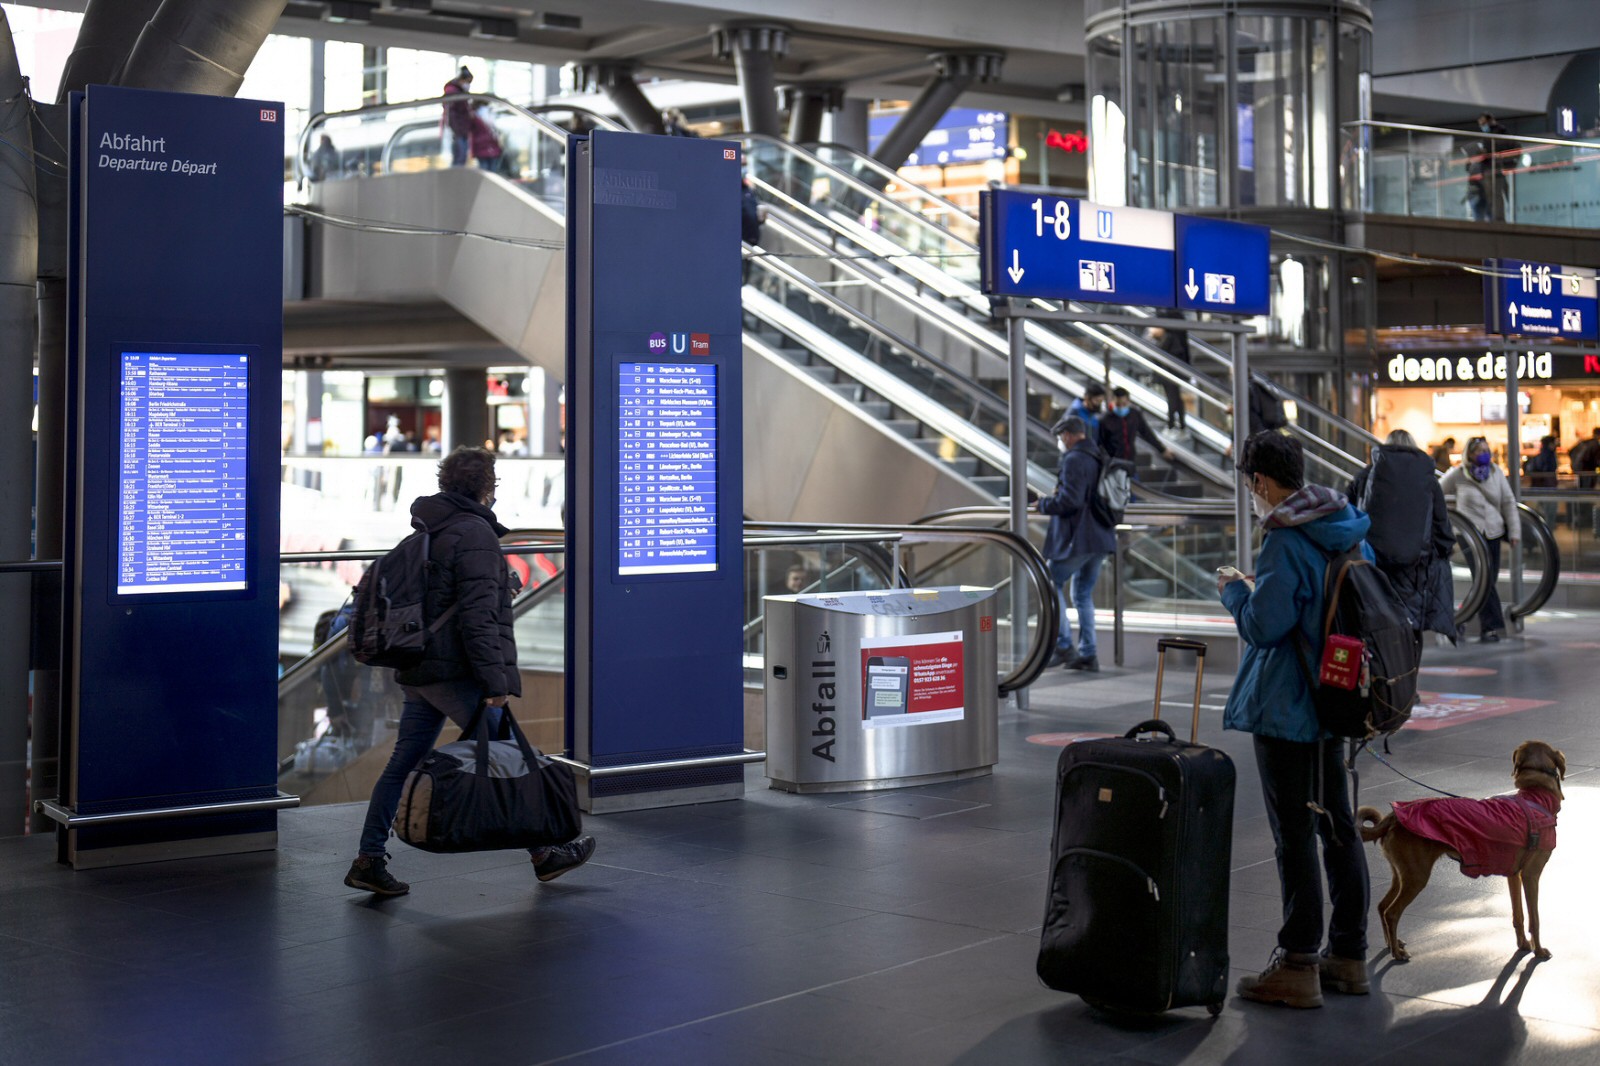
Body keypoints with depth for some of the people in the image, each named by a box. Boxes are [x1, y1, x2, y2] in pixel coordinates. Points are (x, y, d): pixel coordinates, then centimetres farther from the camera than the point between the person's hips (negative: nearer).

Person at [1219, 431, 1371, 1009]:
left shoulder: (1285, 543, -19)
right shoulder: (1348, 530, 7)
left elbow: (1263, 626, -22)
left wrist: (1233, 590, -2)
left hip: (1286, 710, -9)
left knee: (1295, 834, -2)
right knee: (1338, 826, 15)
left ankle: (1297, 967, 5)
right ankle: (1348, 955, 24)